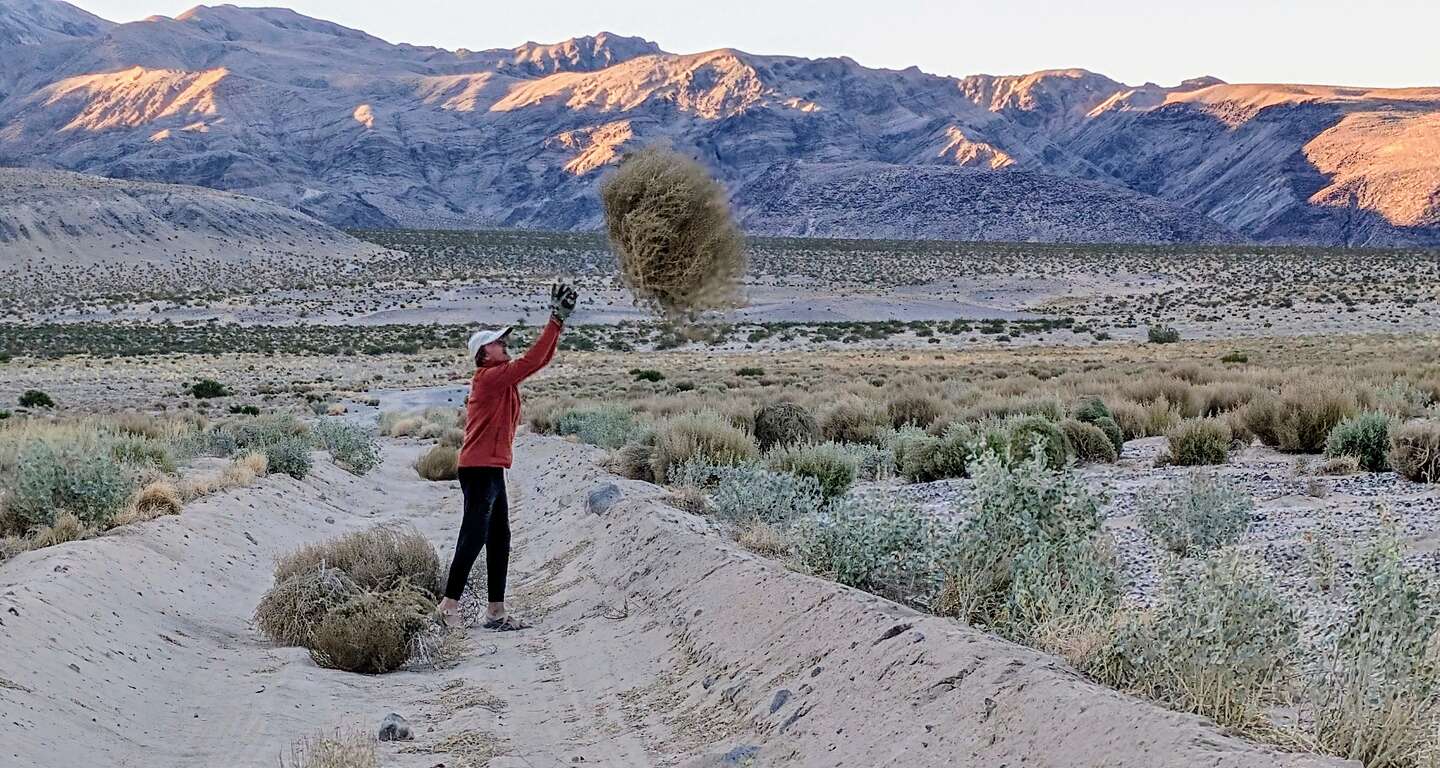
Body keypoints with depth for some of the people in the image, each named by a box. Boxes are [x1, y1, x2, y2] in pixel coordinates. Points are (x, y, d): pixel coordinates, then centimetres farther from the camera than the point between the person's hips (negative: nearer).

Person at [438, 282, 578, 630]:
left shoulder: (504, 376, 14)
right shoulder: (489, 377, -13)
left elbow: (539, 361, 15)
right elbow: (531, 362, -20)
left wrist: (558, 322, 8)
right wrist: (555, 322, -18)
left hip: (493, 469, 10)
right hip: (479, 468, -10)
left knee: (499, 539, 10)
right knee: (474, 536, -9)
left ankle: (496, 611, 12)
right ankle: (450, 604, -4)